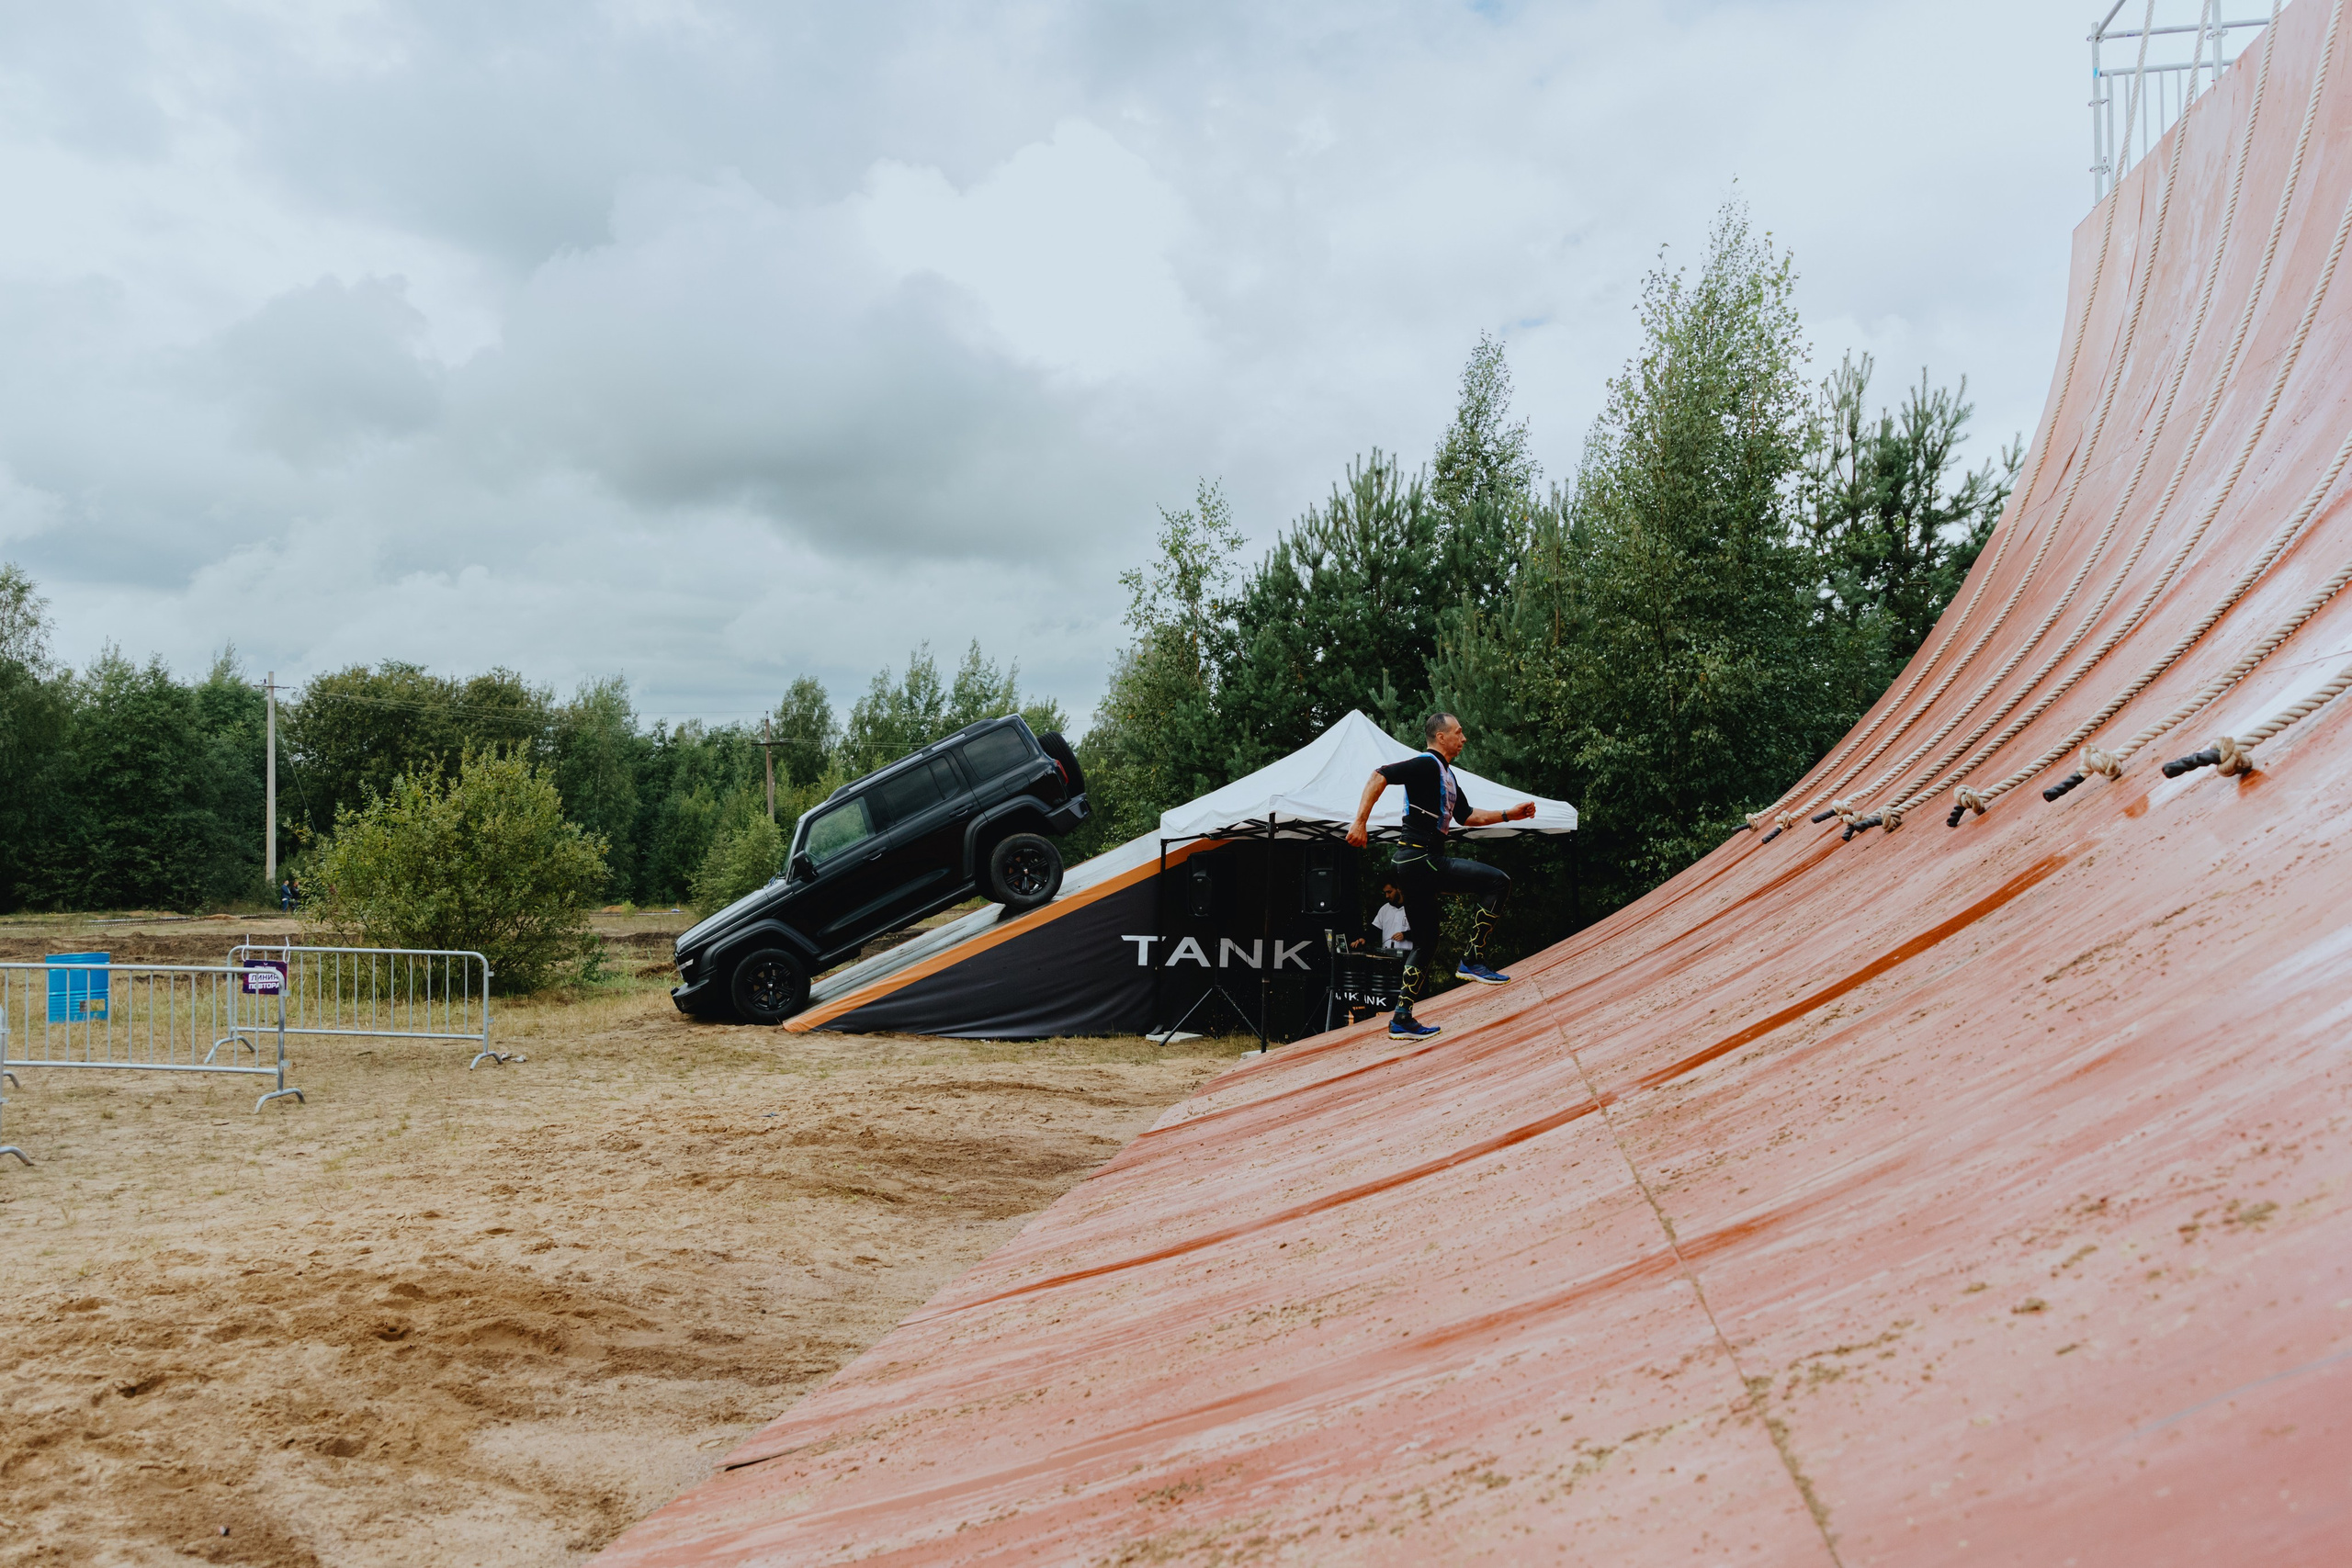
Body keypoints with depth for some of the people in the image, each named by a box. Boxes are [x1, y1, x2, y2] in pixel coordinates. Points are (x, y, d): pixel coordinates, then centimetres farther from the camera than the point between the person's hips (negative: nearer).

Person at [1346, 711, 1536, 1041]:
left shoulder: (1448, 776, 22)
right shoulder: (1427, 764, -8)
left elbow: (1466, 816, 31)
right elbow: (1379, 776, -18)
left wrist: (1510, 815, 25)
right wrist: (1360, 822, -25)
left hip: (1418, 865, 10)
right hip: (1421, 859, -10)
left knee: (1425, 942, 12)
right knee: (1497, 881, -13)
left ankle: (1402, 1019, 13)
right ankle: (1472, 961, -8)